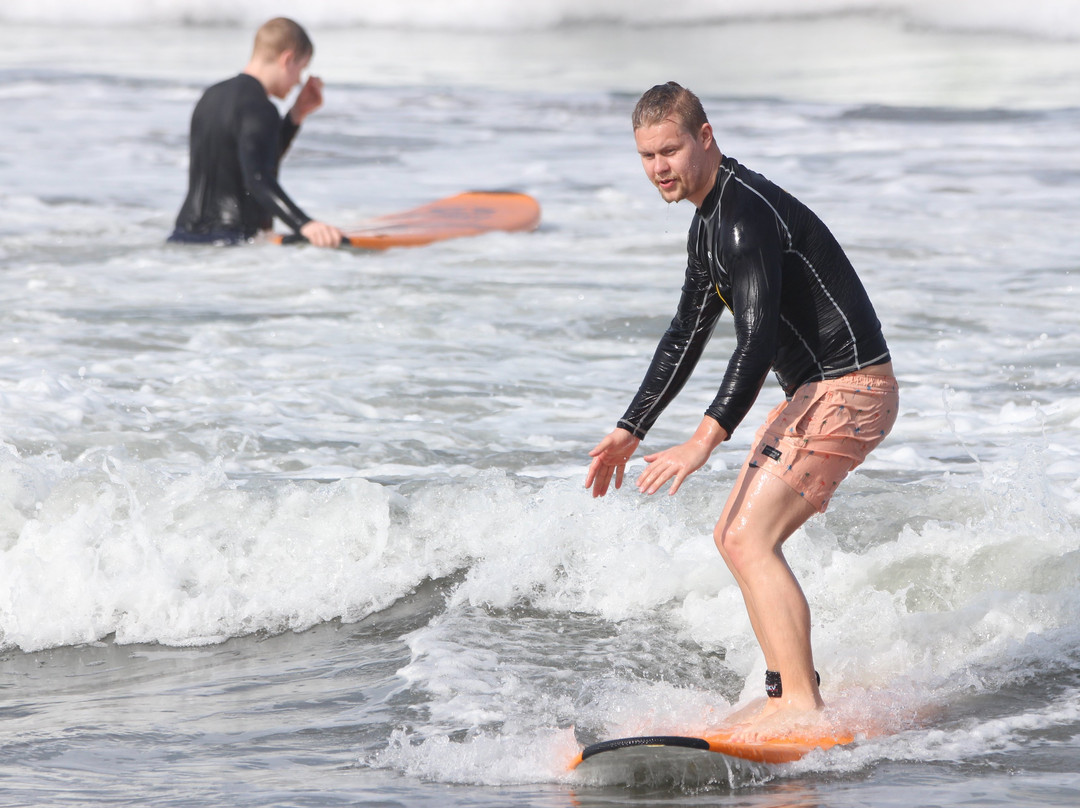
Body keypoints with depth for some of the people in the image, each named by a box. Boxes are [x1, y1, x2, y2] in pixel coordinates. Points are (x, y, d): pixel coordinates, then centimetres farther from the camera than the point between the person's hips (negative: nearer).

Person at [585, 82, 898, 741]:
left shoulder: (745, 214, -20)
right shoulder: (711, 222, 14)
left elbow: (760, 336, -29)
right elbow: (688, 336, 23)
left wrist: (705, 442, -36)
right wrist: (629, 432, 23)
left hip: (847, 391, -11)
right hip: (818, 392, 11)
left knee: (751, 540, -17)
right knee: (734, 536, 14)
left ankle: (803, 708, -18)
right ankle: (792, 693, 17)